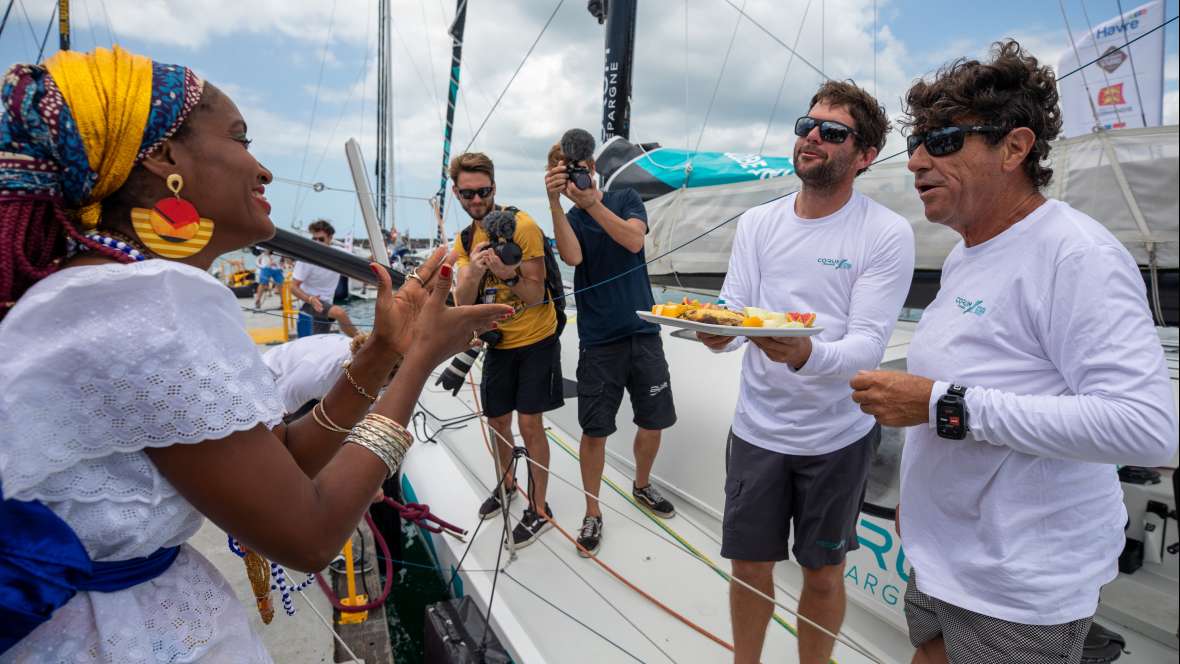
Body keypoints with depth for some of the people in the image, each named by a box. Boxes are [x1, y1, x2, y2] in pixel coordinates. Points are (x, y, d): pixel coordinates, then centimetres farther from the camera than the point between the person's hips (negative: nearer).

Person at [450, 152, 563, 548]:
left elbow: (535, 295, -17)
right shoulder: (464, 240, 3)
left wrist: (504, 272, -34)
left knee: (529, 424, -5)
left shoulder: (522, 226, -16)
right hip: (499, 343, 6)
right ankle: (506, 483, 41)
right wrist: (473, 270, -27)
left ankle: (539, 510, 10)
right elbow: (461, 302, -8)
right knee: (497, 420, 16)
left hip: (536, 341, -6)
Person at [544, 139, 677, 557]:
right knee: (594, 429, 1)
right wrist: (554, 202, -29)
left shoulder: (626, 199, 6)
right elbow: (572, 257, -19)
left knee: (654, 421, 10)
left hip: (642, 333, 2)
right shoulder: (568, 220, 4)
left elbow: (634, 241, -15)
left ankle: (641, 486, 37)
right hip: (598, 341, -1)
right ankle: (592, 515, 18)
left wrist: (591, 202, -22)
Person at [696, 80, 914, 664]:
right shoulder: (757, 223, 0)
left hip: (837, 435, -2)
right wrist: (715, 331, -28)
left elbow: (868, 346, -18)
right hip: (757, 427, 3)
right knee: (749, 567, 16)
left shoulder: (888, 234, -11)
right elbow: (732, 316, -3)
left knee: (822, 573, 17)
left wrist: (808, 356, -40)